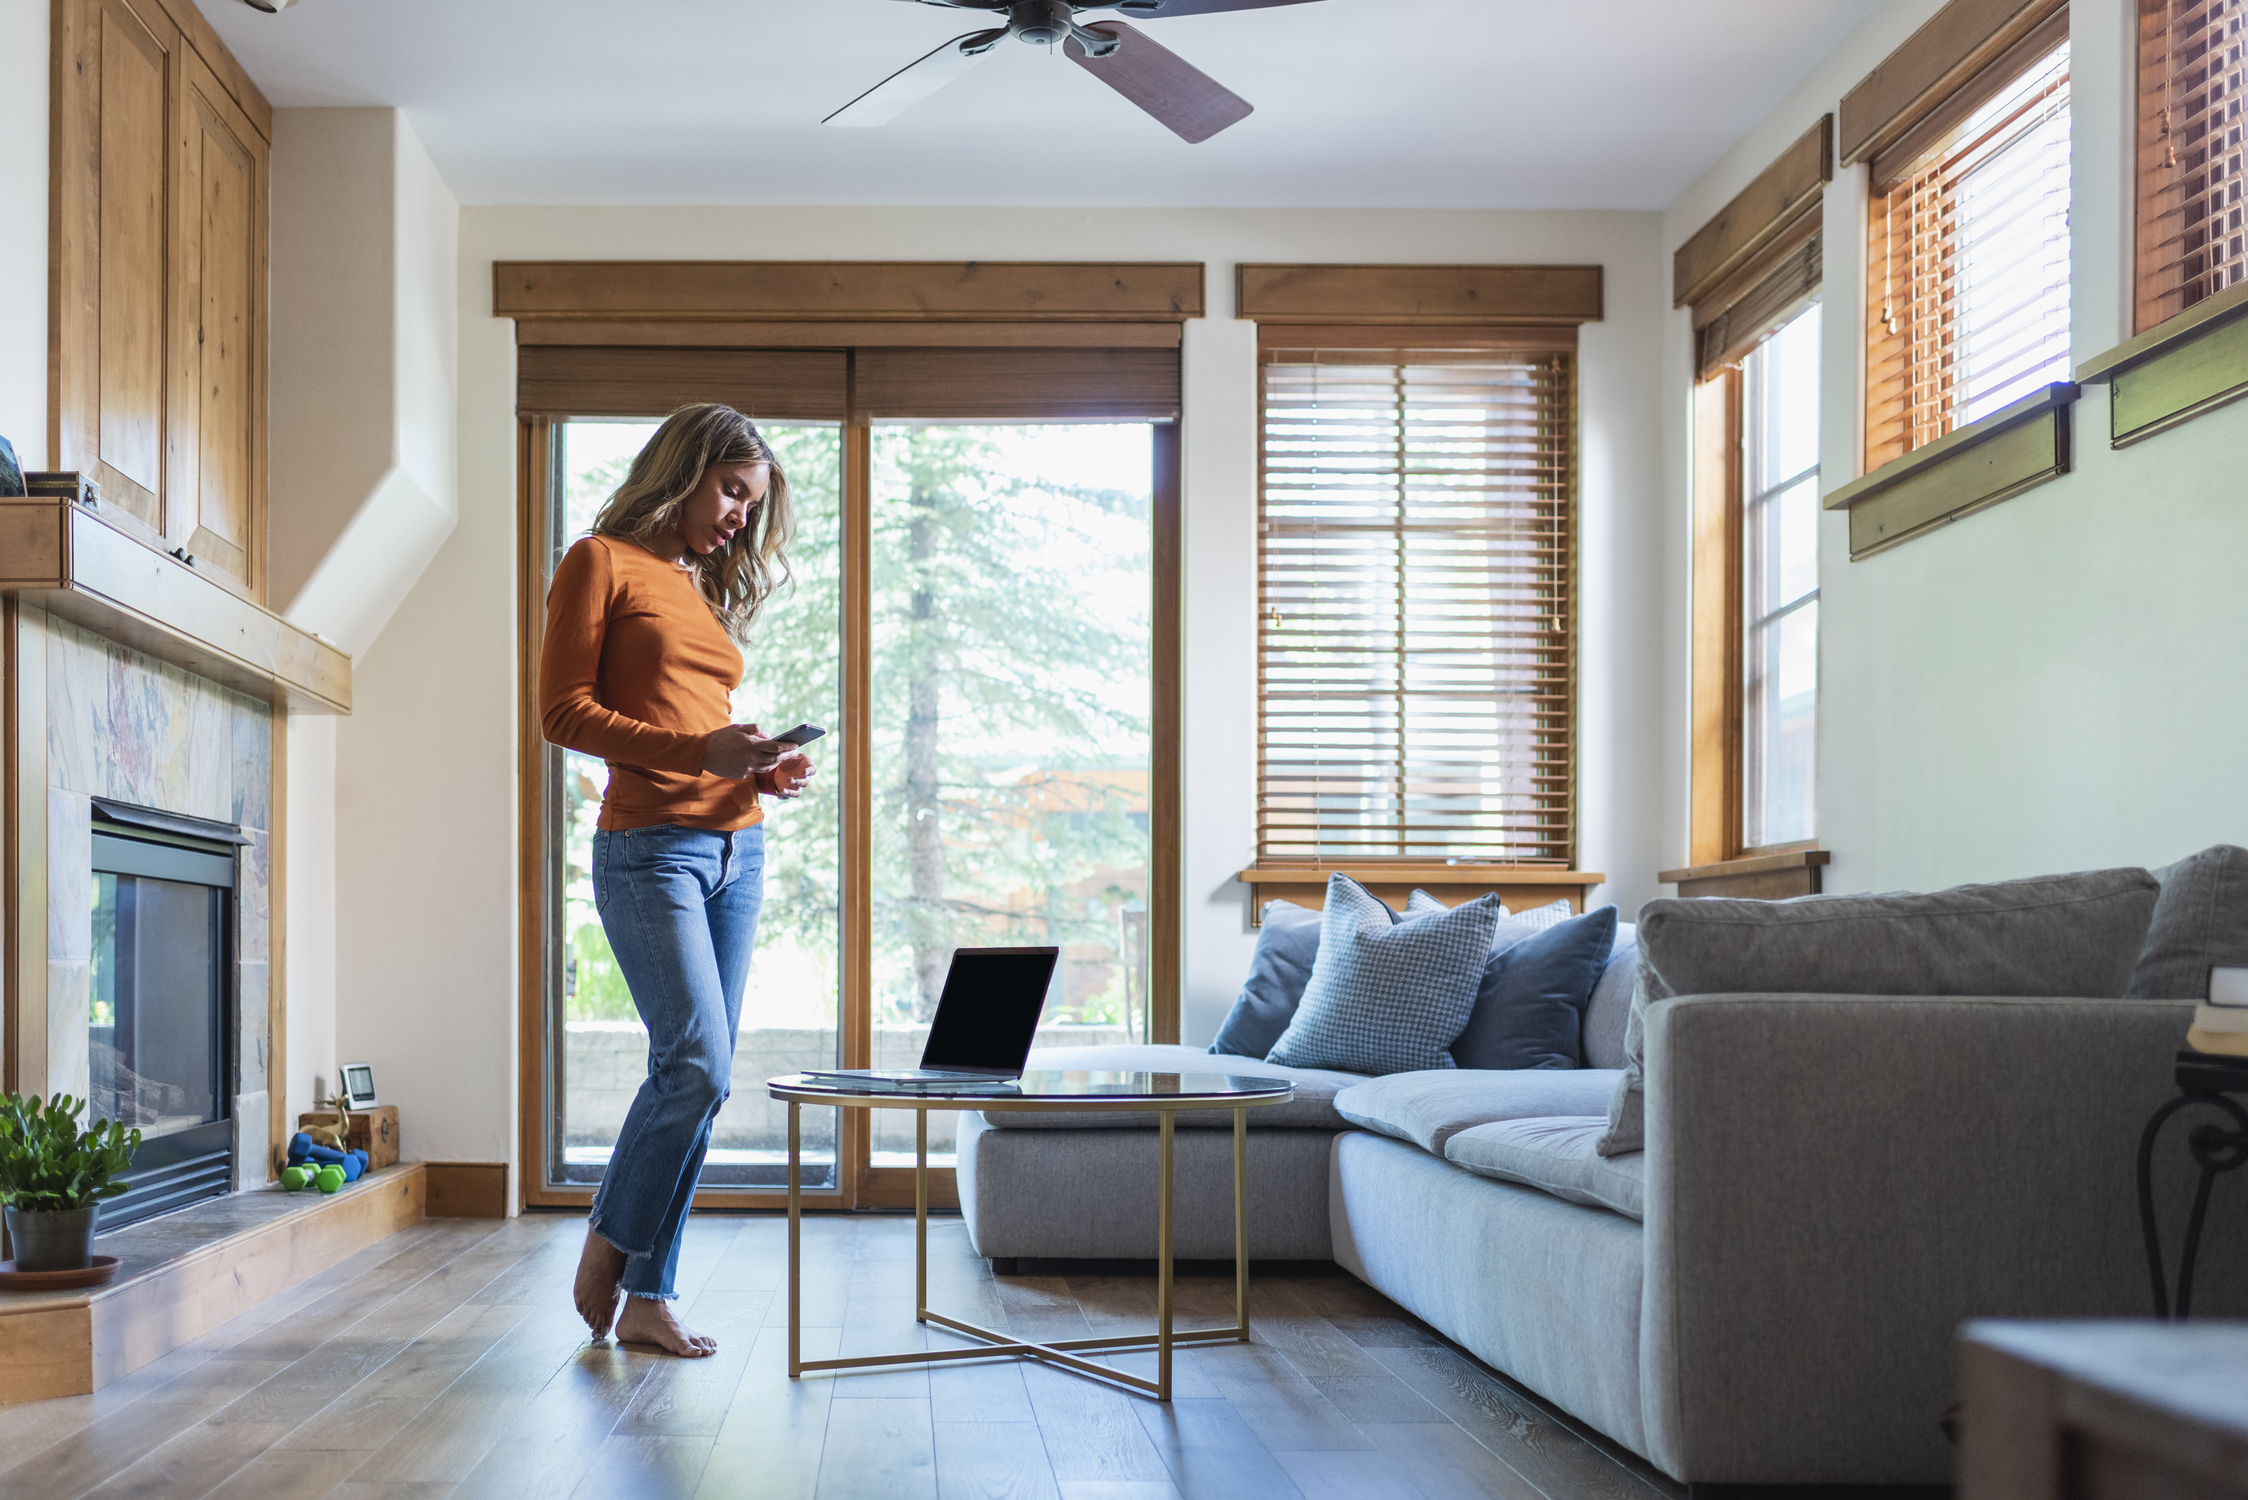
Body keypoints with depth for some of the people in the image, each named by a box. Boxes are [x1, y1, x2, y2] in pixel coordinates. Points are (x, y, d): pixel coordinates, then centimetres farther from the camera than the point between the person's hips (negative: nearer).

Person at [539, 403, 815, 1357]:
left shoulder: (710, 588, 20)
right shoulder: (603, 562, 1)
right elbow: (563, 711, -7)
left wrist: (765, 770, 2)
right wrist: (699, 751, -16)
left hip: (736, 850, 7)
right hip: (651, 848, -7)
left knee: (695, 1075, 4)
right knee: (697, 1067, -15)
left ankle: (646, 1297, 11)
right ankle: (609, 1250, 8)